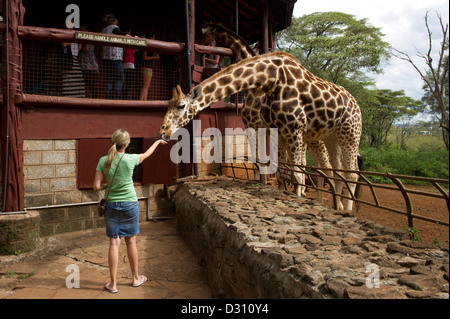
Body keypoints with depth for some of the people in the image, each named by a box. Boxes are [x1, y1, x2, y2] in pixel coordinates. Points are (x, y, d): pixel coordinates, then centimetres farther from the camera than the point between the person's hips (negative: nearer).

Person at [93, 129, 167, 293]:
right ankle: (136, 277, 29)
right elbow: (147, 154, 8)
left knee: (114, 243, 7)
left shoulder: (103, 161, -8)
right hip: (130, 204, -1)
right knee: (130, 241, 12)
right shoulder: (130, 159, -12)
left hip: (111, 205, 1)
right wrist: (157, 142, 25)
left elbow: (96, 186, -9)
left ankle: (113, 284, 13)